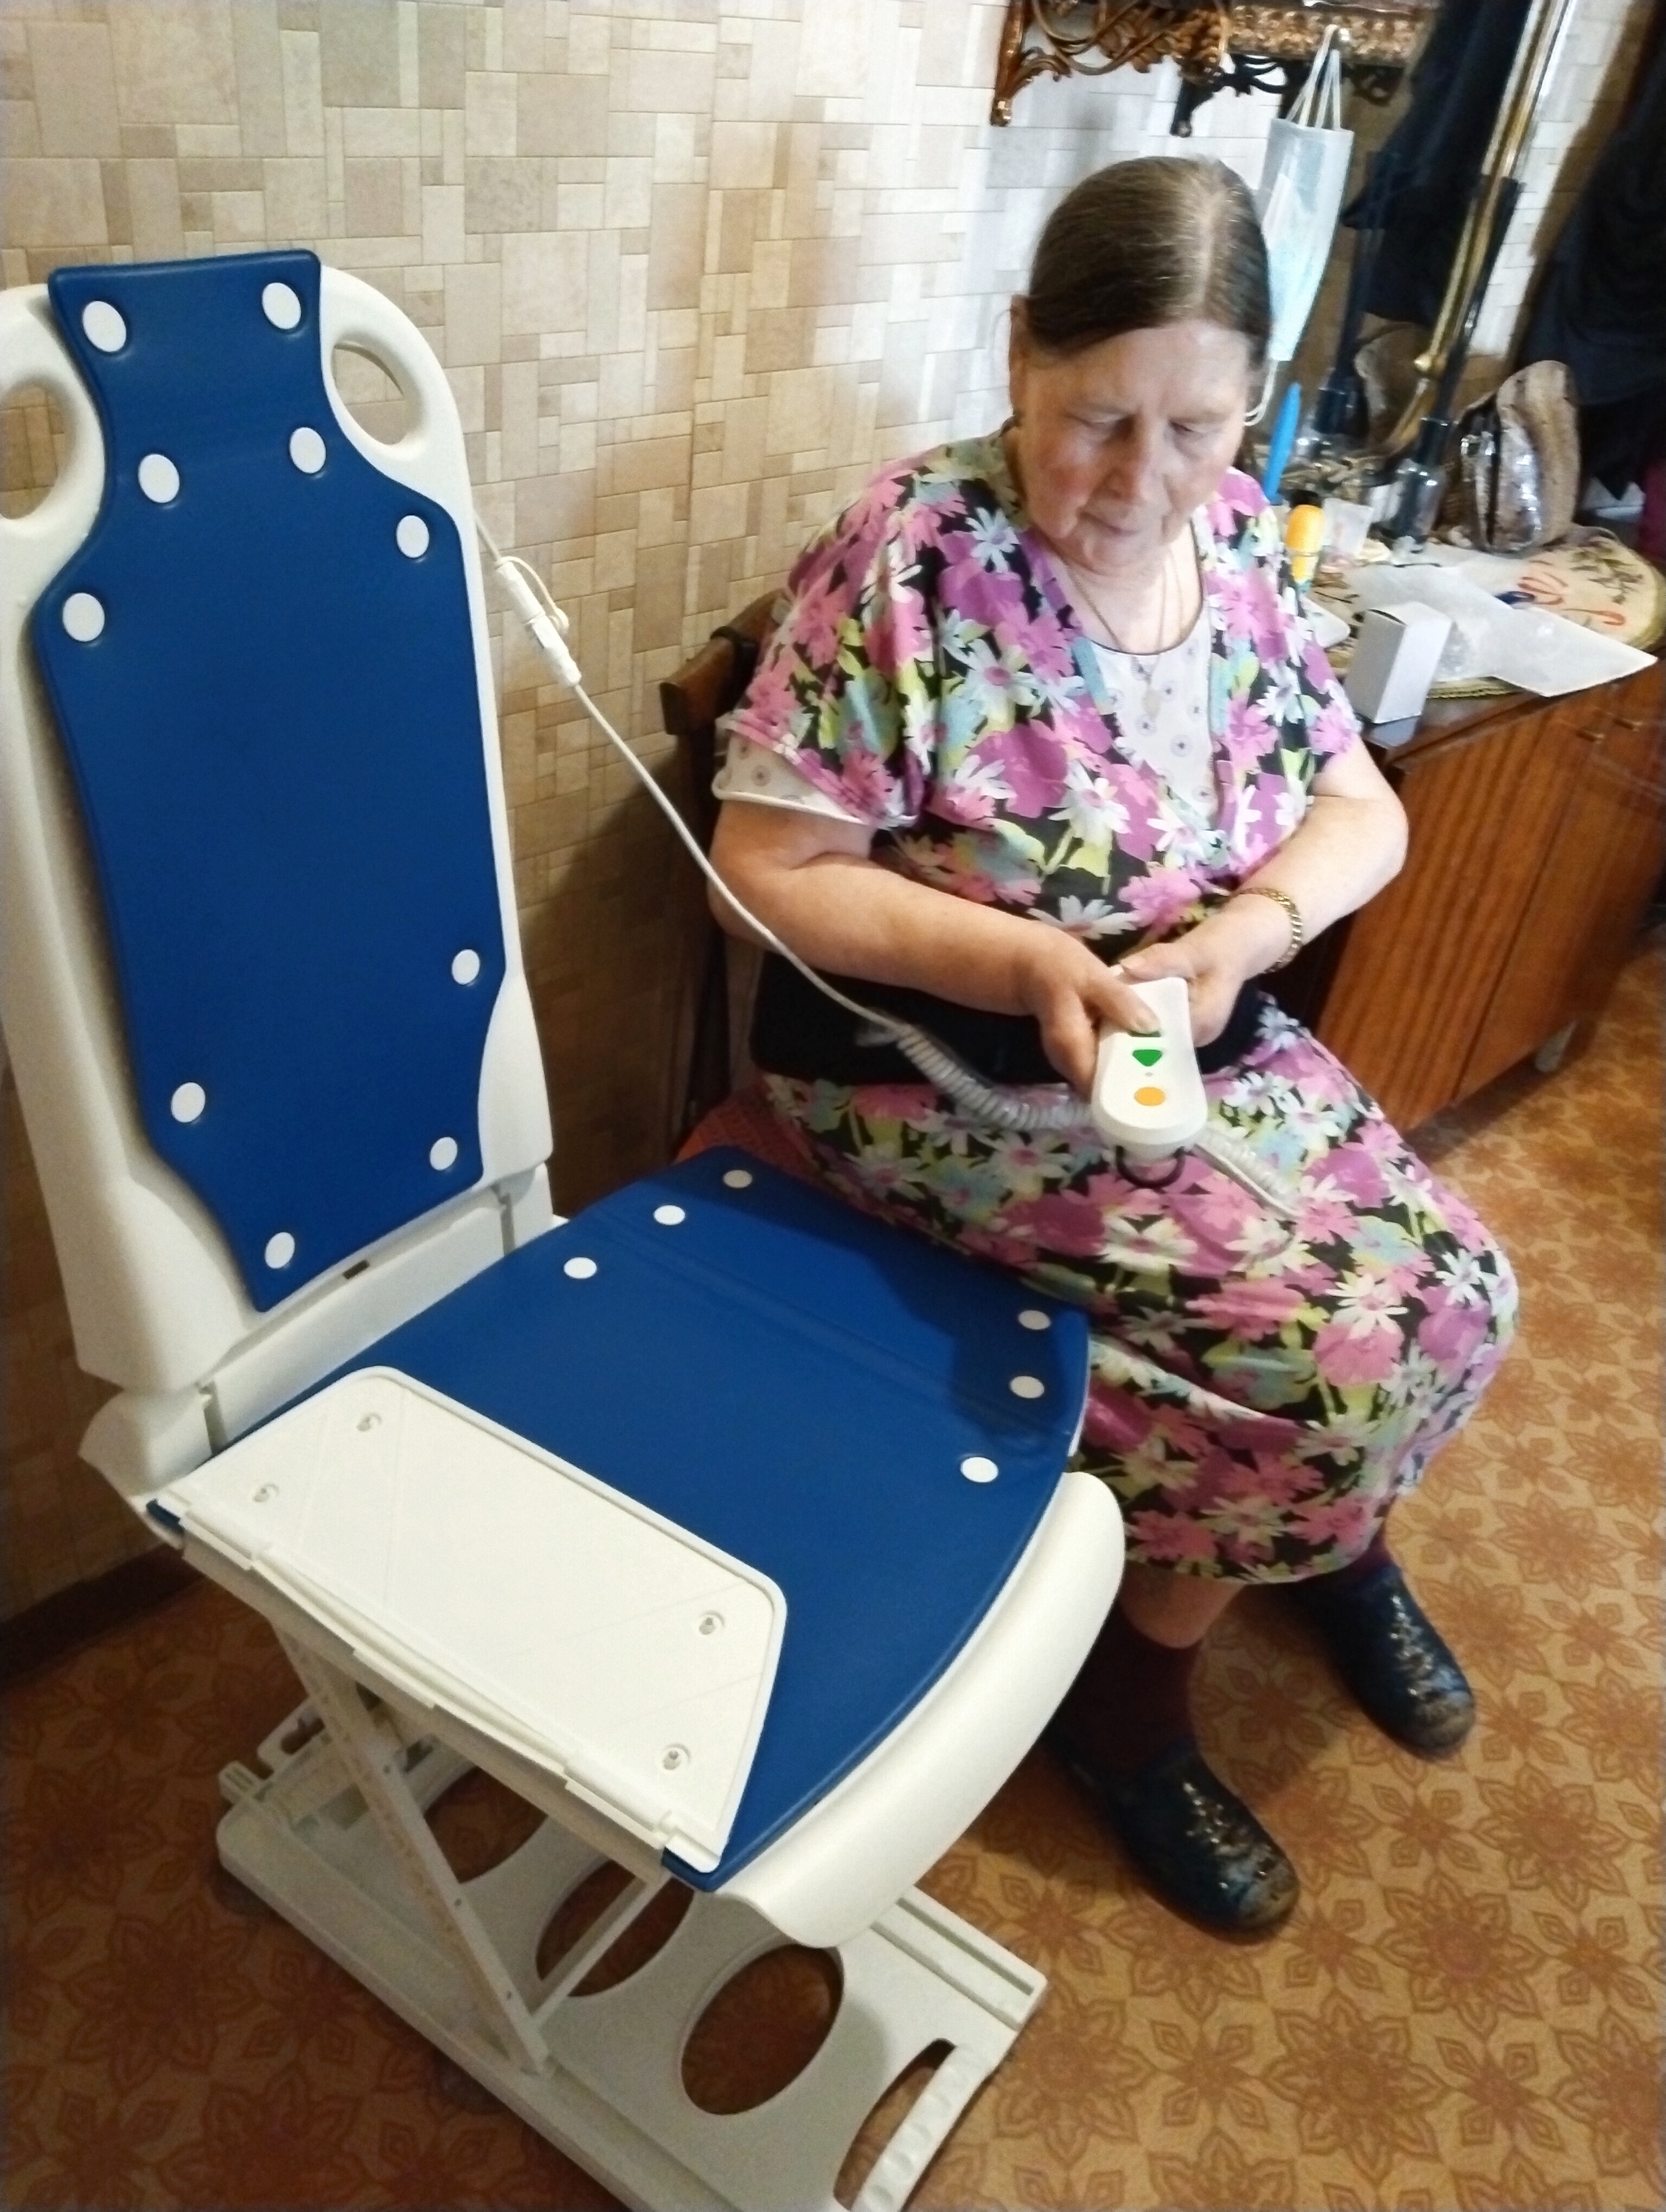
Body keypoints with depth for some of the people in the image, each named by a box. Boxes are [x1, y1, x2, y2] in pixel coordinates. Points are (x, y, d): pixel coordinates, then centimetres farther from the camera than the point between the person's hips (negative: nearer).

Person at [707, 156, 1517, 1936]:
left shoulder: (1235, 537, 2)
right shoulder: (911, 553, -17)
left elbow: (1361, 809, 4)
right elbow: (769, 866, -18)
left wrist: (1247, 931, -17)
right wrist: (1031, 963, -29)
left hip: (1203, 1044, 7)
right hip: (949, 1076, -6)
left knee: (1453, 1291, -3)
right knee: (1334, 1338, -15)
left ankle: (1330, 1536, 31)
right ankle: (1133, 1679, 12)